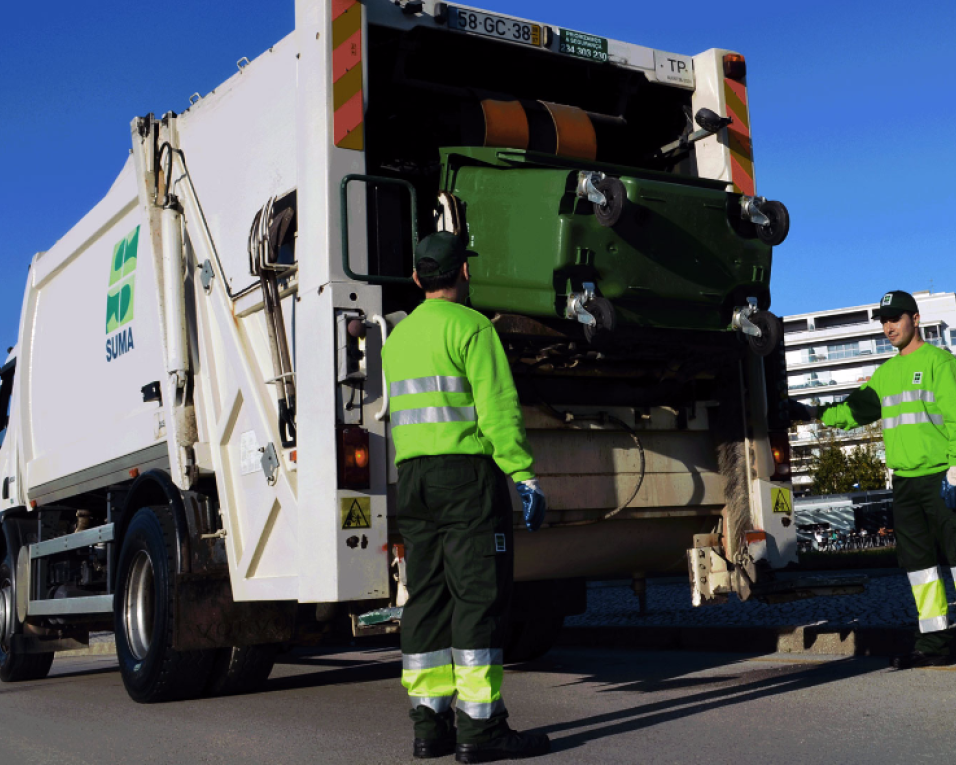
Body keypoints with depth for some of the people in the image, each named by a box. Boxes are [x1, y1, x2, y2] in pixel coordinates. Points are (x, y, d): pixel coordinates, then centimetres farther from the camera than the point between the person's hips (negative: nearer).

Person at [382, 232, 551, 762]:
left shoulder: (398, 336, 19)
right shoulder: (470, 326, -6)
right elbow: (498, 409, -14)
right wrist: (525, 475, -14)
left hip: (411, 477, 8)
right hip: (466, 469, -8)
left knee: (427, 595, 8)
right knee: (479, 594, -6)